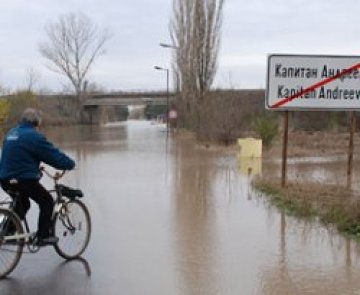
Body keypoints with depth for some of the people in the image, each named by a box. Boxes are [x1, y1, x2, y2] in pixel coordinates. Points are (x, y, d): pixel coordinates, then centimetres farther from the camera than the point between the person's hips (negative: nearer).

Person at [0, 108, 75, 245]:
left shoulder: (11, 133, 15)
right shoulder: (33, 136, -12)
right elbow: (53, 154, -10)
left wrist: (36, 167, 34)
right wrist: (70, 164, 4)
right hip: (24, 179, -8)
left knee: (22, 203, 29)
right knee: (47, 202, 8)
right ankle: (43, 236, 5)